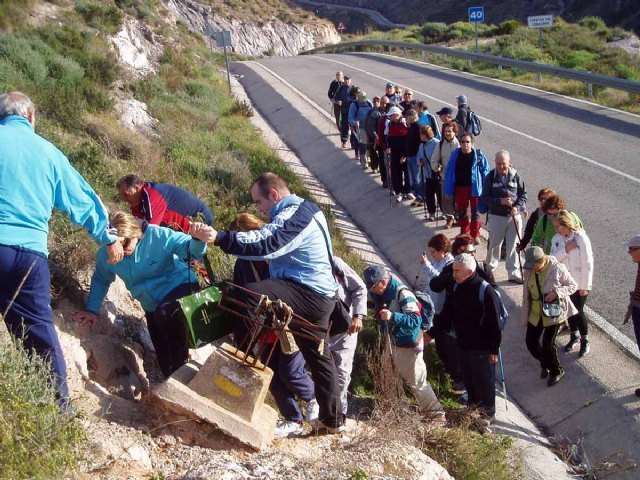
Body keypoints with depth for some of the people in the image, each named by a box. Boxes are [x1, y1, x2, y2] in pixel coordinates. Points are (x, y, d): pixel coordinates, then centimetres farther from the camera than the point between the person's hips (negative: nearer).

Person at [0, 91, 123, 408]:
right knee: (38, 330, 9)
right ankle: (57, 402, 14)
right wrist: (109, 238, 33)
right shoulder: (48, 152, 12)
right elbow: (83, 201, 20)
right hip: (28, 252, 2)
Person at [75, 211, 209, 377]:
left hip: (181, 287, -5)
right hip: (153, 308, 6)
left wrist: (197, 239, -50)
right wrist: (92, 309, 3)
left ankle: (182, 371, -23)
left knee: (164, 314, -37)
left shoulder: (157, 236, -25)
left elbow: (191, 249, -27)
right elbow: (100, 280, 9)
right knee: (164, 357, 7)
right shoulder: (105, 254, -11)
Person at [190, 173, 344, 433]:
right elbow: (271, 241, 22)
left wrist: (219, 237, -42)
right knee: (317, 355, 20)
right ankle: (332, 419, 31)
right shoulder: (302, 210, 19)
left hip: (307, 294, -11)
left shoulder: (294, 215, -16)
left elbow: (265, 243, -33)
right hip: (320, 295, 11)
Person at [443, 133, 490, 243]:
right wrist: (449, 189, 0)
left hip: (474, 187, -3)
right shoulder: (455, 154, -4)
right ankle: (464, 233, 37)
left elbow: (485, 171, -6)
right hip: (460, 187, 3)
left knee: (475, 212, 7)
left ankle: (475, 235, 21)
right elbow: (449, 172, 1)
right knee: (461, 211, 17)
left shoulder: (478, 155, -10)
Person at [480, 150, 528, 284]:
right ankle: (490, 270, 31)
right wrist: (500, 201, -19)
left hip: (514, 216, 1)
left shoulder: (516, 176, -2)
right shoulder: (491, 177, -6)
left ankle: (513, 273, 16)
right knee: (494, 244, 11)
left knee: (513, 245, 6)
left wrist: (518, 207, -13)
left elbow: (523, 194, 4)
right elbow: (484, 198, -5)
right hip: (496, 216, -1)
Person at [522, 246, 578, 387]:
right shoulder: (529, 270, -6)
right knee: (531, 342, 5)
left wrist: (557, 292, -25)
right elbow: (526, 293, 5)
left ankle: (557, 371, 22)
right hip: (535, 313, 5)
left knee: (547, 344, -6)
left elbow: (573, 286, -8)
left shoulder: (557, 268, -19)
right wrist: (525, 314, 9)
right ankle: (545, 363, 37)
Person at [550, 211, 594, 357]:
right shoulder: (556, 238, -3)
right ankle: (574, 336, 37)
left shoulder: (581, 238, -20)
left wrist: (584, 286, -15)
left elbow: (587, 264, -17)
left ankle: (585, 341, 20)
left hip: (579, 283, -5)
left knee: (578, 311, -1)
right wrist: (565, 249, -24)